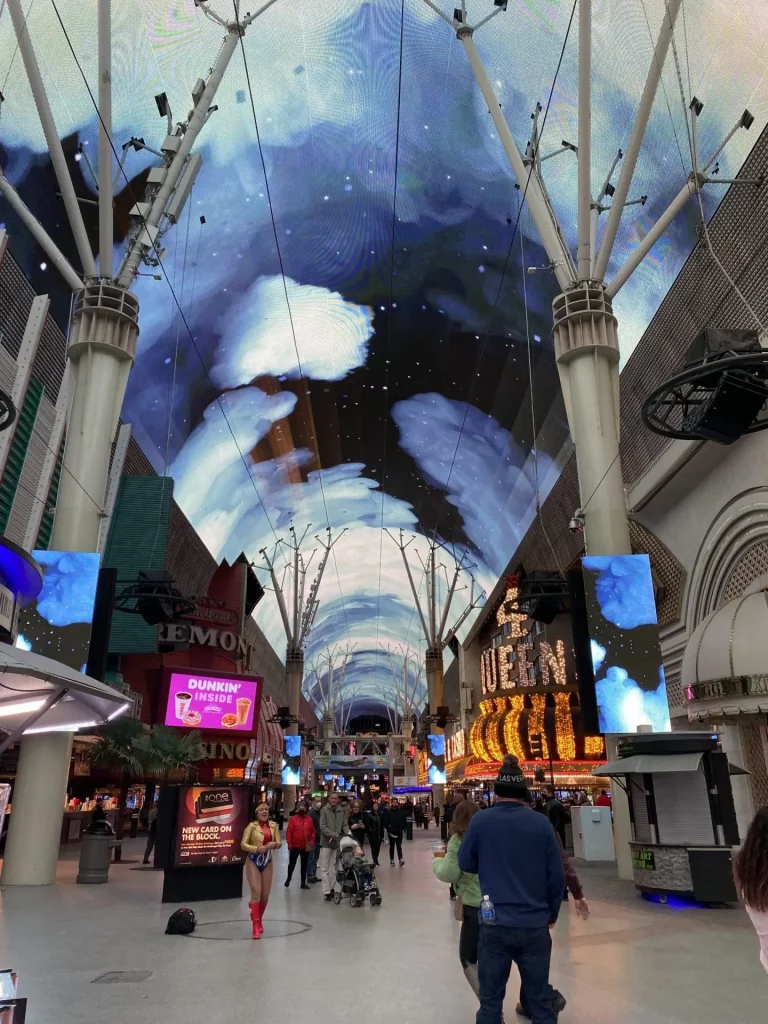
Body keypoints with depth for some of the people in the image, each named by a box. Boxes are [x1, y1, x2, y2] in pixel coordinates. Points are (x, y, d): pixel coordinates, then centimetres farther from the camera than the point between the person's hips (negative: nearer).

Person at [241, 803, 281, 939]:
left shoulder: (273, 825, 1)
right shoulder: (252, 826, -10)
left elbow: (280, 843, 6)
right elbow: (243, 844, -11)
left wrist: (274, 844, -17)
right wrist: (257, 849, -24)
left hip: (267, 862, 4)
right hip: (253, 862, -4)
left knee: (265, 895, 11)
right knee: (256, 893, -10)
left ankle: (259, 921, 33)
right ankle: (256, 927, -2)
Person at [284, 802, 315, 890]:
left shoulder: (309, 819, 2)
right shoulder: (293, 819, -5)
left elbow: (313, 831, 4)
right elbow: (289, 832, -8)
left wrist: (312, 842, -4)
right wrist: (289, 843, -12)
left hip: (306, 846, 3)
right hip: (295, 846, -3)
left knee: (304, 865, 10)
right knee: (292, 863, 8)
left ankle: (303, 882, 19)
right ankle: (288, 879, 28)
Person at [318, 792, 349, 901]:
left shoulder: (341, 811, 5)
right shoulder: (324, 810, -7)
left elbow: (345, 825, 6)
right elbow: (323, 826, -14)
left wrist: (348, 834, -13)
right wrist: (334, 834, -20)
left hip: (337, 842, 4)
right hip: (326, 842, -4)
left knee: (333, 867, 11)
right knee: (325, 868, 0)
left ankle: (331, 888, 21)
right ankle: (326, 892, 3)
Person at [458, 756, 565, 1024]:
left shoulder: (480, 821, -7)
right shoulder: (541, 823, -7)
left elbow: (465, 864, 5)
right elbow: (557, 875, -2)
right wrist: (552, 913, 14)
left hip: (495, 924, 0)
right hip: (535, 925, 1)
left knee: (490, 1000, 14)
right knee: (540, 1000, 15)